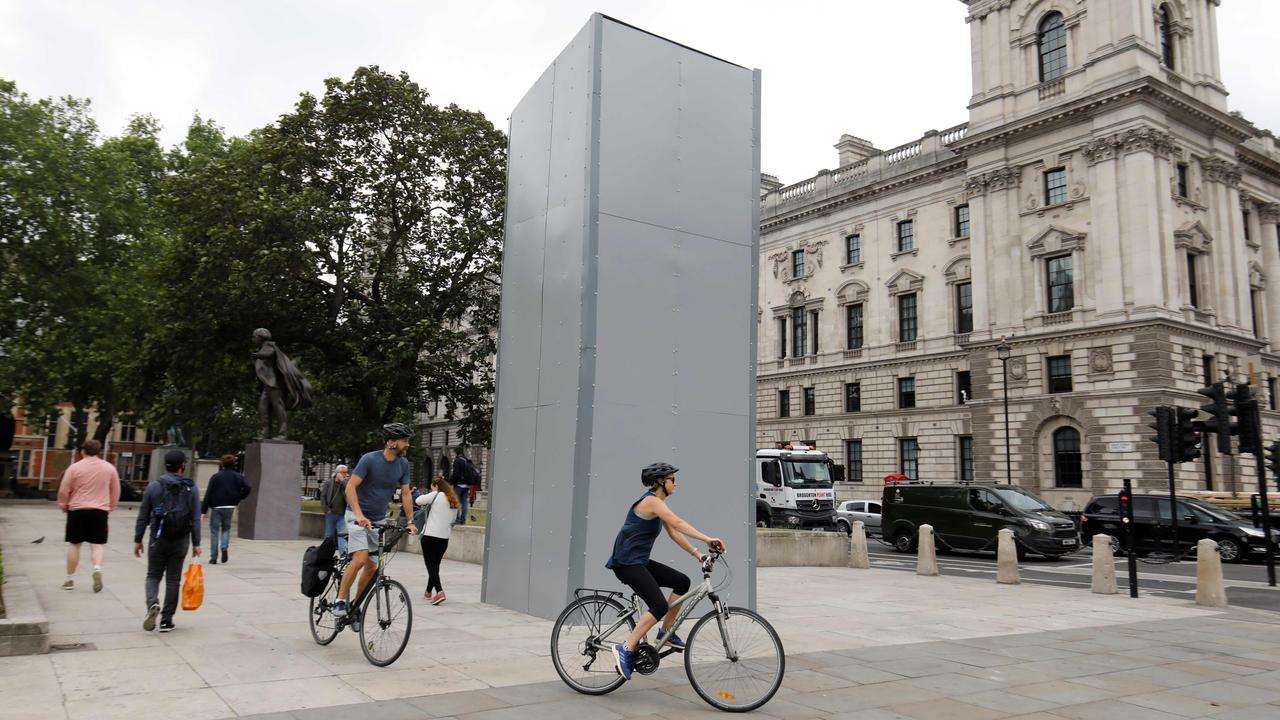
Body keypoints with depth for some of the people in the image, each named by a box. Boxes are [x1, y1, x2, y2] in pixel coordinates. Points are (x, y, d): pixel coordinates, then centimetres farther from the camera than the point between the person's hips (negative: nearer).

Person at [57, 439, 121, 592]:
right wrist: (111, 508, 20)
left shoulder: (75, 467, -4)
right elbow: (116, 491, 8)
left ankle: (70, 580, 16)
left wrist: (63, 506, 14)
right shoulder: (109, 468, 3)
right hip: (100, 511, 1)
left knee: (74, 544, 9)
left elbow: (64, 491, -2)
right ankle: (97, 568, -21)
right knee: (98, 544, 4)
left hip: (77, 510, -1)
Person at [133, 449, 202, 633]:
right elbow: (195, 518, -3)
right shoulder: (191, 488, -2)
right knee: (173, 579, 9)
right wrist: (196, 544, 0)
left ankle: (153, 604, -14)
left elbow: (143, 516, 0)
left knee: (153, 576, 13)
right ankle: (166, 620, 10)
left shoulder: (154, 486, -2)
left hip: (158, 538, 0)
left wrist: (137, 540, 8)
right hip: (181, 541, 0)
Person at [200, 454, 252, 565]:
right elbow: (248, 488, -10)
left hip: (216, 507, -2)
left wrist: (203, 511, -4)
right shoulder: (238, 477, 3)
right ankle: (224, 547, -8)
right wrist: (238, 498, 3)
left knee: (214, 531, 5)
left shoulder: (216, 476, -3)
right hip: (230, 507, 2)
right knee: (226, 528, 19)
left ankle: (213, 558, 5)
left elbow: (208, 494, -5)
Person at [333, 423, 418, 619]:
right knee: (360, 558, -22)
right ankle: (341, 599, -5)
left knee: (372, 565, 3)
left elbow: (406, 494, 4)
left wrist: (410, 522, -3)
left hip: (379, 519, 5)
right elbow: (350, 487, -22)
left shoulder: (403, 464, -1)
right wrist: (359, 515, -34)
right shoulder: (369, 459, -17)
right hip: (358, 516, -5)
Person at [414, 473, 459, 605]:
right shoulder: (453, 500, 13)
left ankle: (439, 591, -20)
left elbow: (419, 500, -5)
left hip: (430, 535, -6)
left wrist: (425, 496, 12)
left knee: (430, 565, -5)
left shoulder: (436, 495, -7)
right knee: (435, 565, 17)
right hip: (444, 537, 6)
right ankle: (428, 591, 30)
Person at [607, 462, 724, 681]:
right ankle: (626, 648, -12)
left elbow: (674, 533, 15)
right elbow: (678, 524, -26)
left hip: (639, 561, 10)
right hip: (626, 562, -10)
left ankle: (666, 632, 15)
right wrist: (707, 539, -32)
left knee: (682, 582, 5)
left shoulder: (659, 503, 15)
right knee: (660, 606, -18)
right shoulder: (651, 500, -15)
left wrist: (698, 553, 7)